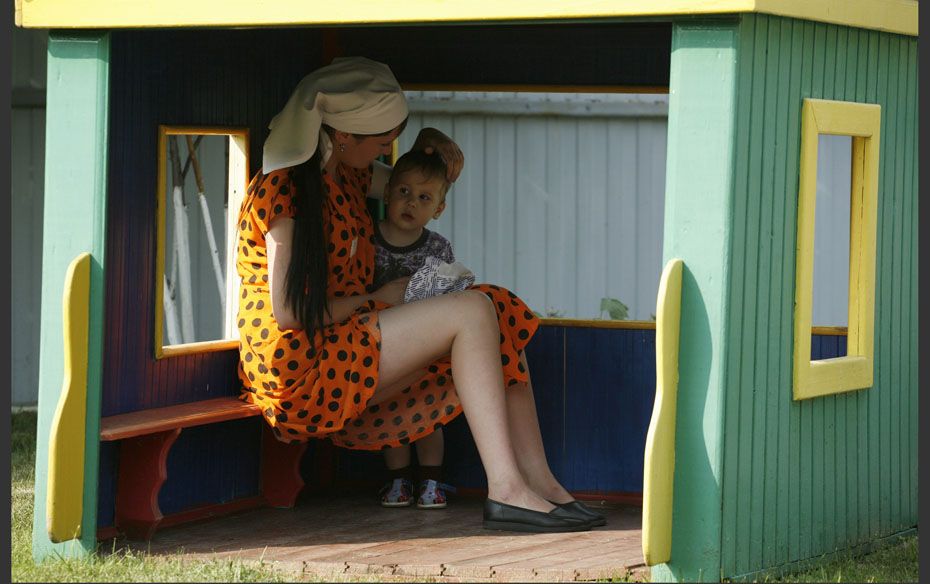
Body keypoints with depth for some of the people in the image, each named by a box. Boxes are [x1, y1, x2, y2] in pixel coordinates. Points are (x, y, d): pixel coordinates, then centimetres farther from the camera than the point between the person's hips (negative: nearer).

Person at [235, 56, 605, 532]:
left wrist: (432, 145, 10)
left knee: (499, 316, -1)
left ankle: (537, 479, -11)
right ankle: (506, 491, -28)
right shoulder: (284, 189, -15)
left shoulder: (344, 175, 14)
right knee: (471, 312, -20)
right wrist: (380, 299, -8)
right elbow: (288, 312, -20)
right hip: (300, 373, -10)